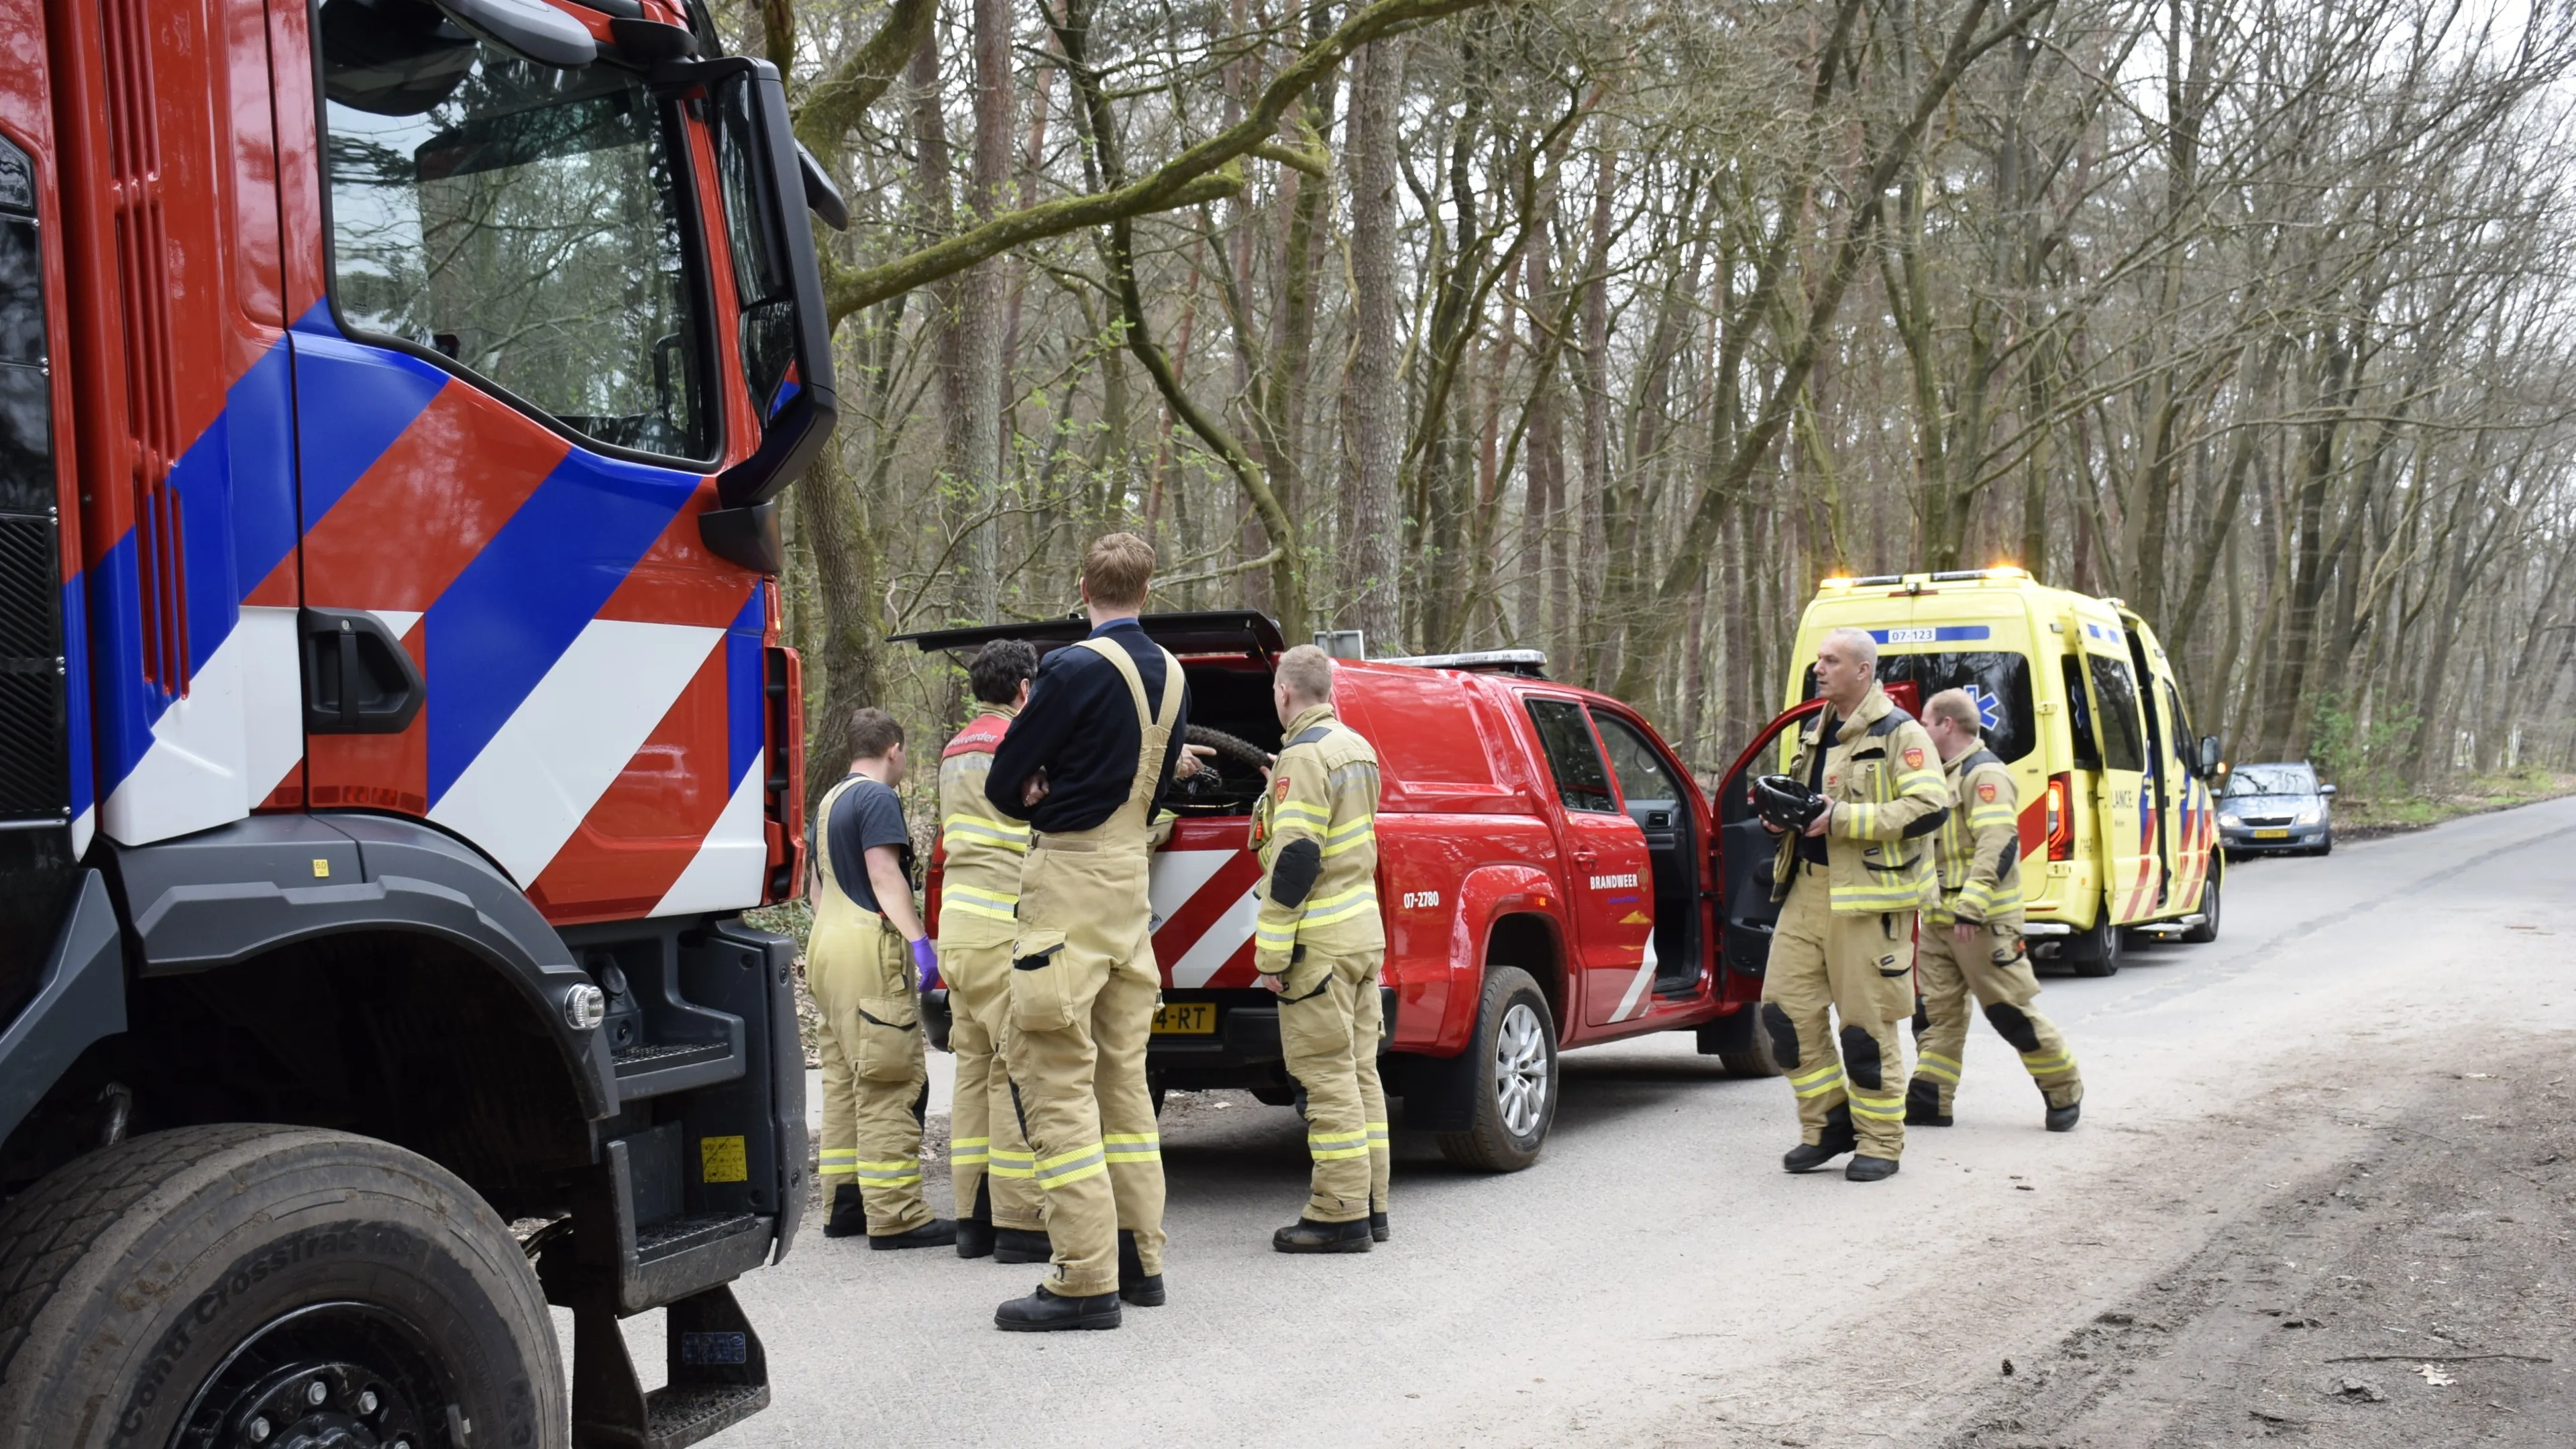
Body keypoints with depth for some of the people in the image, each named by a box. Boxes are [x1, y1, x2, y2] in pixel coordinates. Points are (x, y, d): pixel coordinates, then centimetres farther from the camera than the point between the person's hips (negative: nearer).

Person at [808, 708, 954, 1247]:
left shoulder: (829, 801, 20)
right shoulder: (879, 798, -9)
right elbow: (884, 874, -18)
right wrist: (919, 940, -22)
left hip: (827, 944, 10)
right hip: (869, 947, -10)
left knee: (844, 1080, 14)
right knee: (890, 1086, -10)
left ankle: (845, 1202, 17)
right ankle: (895, 1216, -12)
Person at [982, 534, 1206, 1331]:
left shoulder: (1076, 668, -14)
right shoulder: (1171, 676, 10)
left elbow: (1003, 785, -9)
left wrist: (1037, 798, 9)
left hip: (1071, 878, -8)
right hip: (1133, 879, 8)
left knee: (1055, 1081, -6)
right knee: (1122, 1077, 15)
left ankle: (1085, 1282, -8)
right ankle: (1140, 1259, 20)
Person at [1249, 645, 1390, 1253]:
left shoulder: (1304, 757, -15)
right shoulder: (1357, 748, 13)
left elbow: (1295, 860, -20)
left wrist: (1272, 950, -17)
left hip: (1320, 944, -9)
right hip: (1364, 931, 9)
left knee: (1329, 1077, -5)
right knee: (1358, 1071, 12)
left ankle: (1340, 1214, -3)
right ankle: (1369, 1204, 17)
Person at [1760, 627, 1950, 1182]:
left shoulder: (1900, 734, -7)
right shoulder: (1817, 734, 18)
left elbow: (1931, 808, -18)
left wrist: (1842, 819, -23)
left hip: (1868, 895, -8)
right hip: (1806, 890, 8)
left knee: (1867, 1022, -2)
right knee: (1786, 1008, 3)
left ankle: (1880, 1142, 12)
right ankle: (1827, 1125, 16)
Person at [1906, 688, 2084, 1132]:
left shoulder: (1985, 774, -13)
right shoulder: (1945, 775, 19)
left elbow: (1999, 845, -23)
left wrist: (1972, 906, -29)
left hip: (1982, 923, -10)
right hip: (1938, 920, 10)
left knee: (2012, 1010, -3)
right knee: (1935, 1012, 7)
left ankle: (2065, 1092, 11)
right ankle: (1929, 1103, 9)